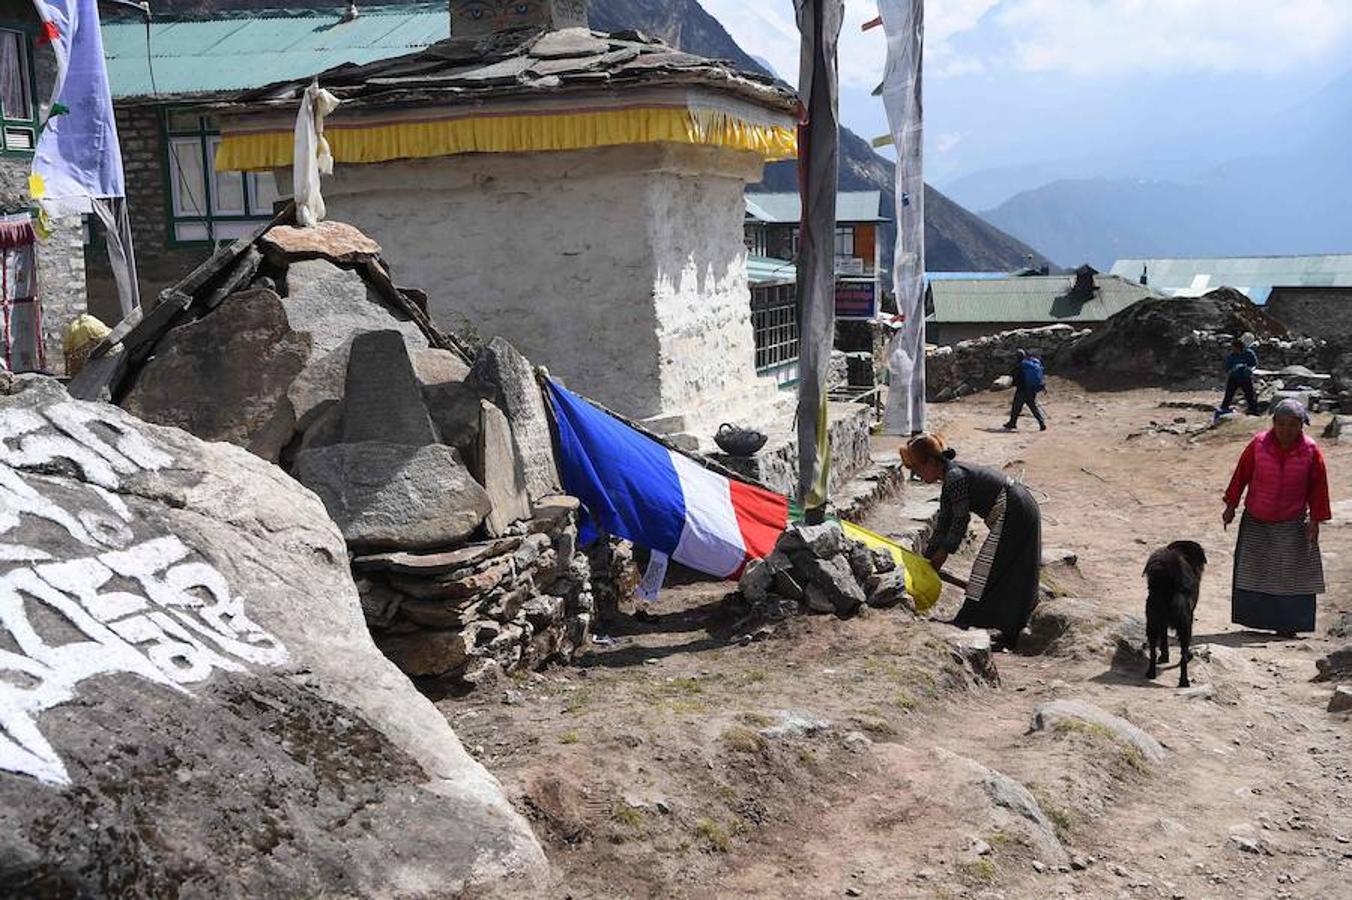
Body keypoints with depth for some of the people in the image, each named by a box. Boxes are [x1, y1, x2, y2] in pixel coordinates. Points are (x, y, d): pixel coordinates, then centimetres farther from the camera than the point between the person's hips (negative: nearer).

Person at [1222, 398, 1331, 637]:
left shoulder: (1311, 451, -11)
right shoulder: (1258, 445, -12)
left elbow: (1318, 487, -3)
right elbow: (1241, 475, -2)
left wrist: (1315, 521, -4)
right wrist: (1231, 506, 0)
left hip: (1292, 524, -1)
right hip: (1256, 521, 1)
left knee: (1292, 573, 1)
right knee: (1253, 571, 9)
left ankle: (1287, 624, 9)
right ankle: (1254, 618, 22)